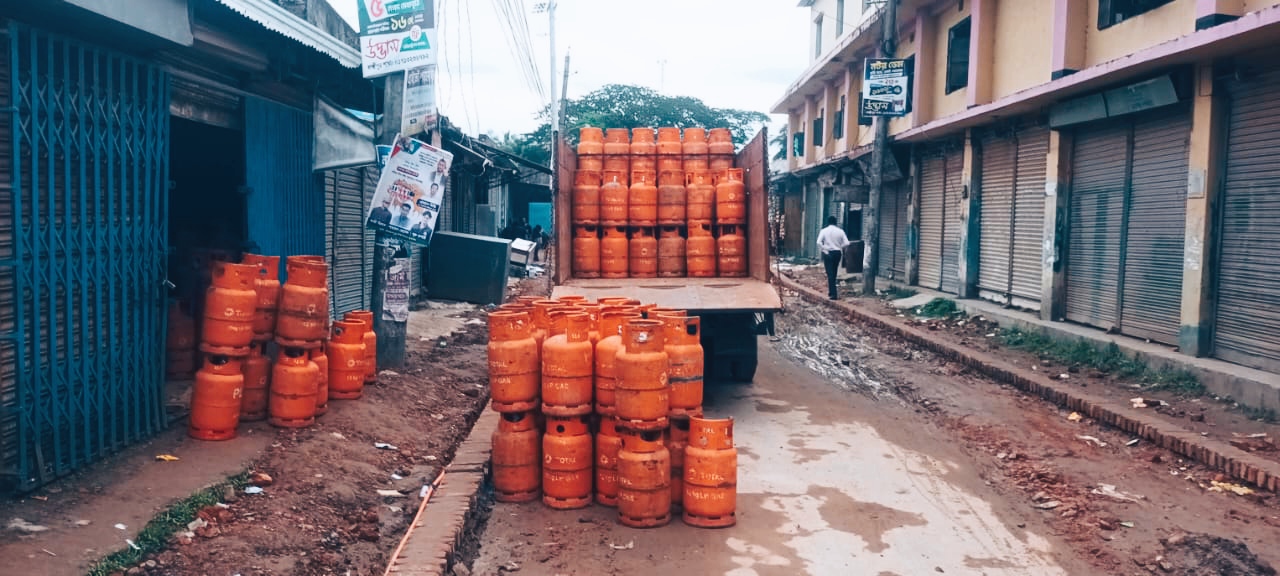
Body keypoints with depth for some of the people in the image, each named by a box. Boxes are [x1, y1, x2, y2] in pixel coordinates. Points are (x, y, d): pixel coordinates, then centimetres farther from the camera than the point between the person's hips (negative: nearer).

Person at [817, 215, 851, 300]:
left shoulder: (824, 231, -6)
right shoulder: (840, 231, -1)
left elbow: (819, 242, -17)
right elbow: (846, 243, -6)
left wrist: (823, 249, -4)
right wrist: (840, 247, 9)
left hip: (828, 254, -3)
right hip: (837, 253, 3)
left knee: (830, 274, -2)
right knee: (834, 273, 17)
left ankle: (833, 294, -8)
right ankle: (831, 292, 28)